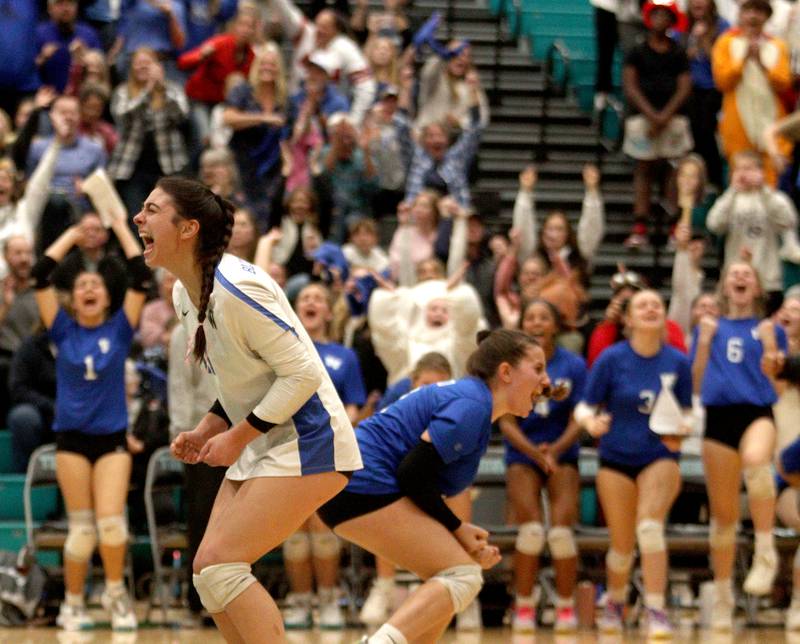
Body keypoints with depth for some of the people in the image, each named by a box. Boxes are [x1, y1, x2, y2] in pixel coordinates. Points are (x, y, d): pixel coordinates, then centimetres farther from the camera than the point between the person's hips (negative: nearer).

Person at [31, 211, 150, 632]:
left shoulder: (119, 329, 4)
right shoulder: (63, 331, 4)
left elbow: (142, 277, -4)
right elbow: (41, 275, -3)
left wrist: (121, 228, 3)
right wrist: (73, 234, 5)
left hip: (112, 437, 0)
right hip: (72, 437, 0)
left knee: (112, 521, -10)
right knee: (81, 527, -1)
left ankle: (116, 593, 12)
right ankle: (73, 604, 12)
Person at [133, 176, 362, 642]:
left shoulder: (236, 289, -22)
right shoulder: (185, 294, 8)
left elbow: (302, 373, -21)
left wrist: (237, 436, -17)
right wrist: (208, 430, 4)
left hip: (304, 446, -10)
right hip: (261, 448, 10)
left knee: (217, 566, -16)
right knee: (211, 570, 5)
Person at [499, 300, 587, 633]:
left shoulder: (573, 365, -5)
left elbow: (578, 420, -6)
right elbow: (507, 421, -8)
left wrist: (555, 450, -23)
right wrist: (535, 452, -22)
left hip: (562, 454, 0)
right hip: (523, 455, 0)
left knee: (560, 531, -15)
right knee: (531, 529, -18)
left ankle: (566, 606, 2)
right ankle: (524, 606, -1)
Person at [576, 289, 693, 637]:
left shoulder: (678, 362, -3)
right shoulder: (611, 359, -7)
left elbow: (686, 412, 8)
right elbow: (585, 406, -4)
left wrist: (681, 430, -14)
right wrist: (591, 422, -27)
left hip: (660, 456, 0)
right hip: (617, 460, 0)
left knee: (650, 524, -26)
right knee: (622, 544, 7)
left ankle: (656, 611, -22)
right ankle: (614, 603, 38)